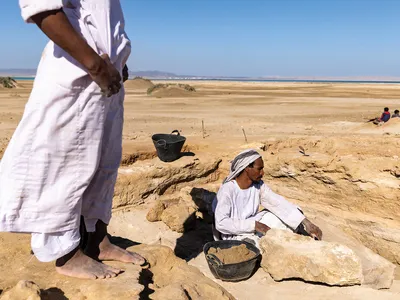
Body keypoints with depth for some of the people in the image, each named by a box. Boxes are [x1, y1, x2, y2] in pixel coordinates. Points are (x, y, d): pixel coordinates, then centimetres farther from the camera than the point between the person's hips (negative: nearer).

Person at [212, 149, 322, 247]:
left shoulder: (259, 185, -4)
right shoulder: (227, 190, -21)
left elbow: (279, 203, -13)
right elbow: (221, 223, -27)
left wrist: (307, 223, -25)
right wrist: (254, 225, -29)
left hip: (255, 229, 6)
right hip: (235, 236, -6)